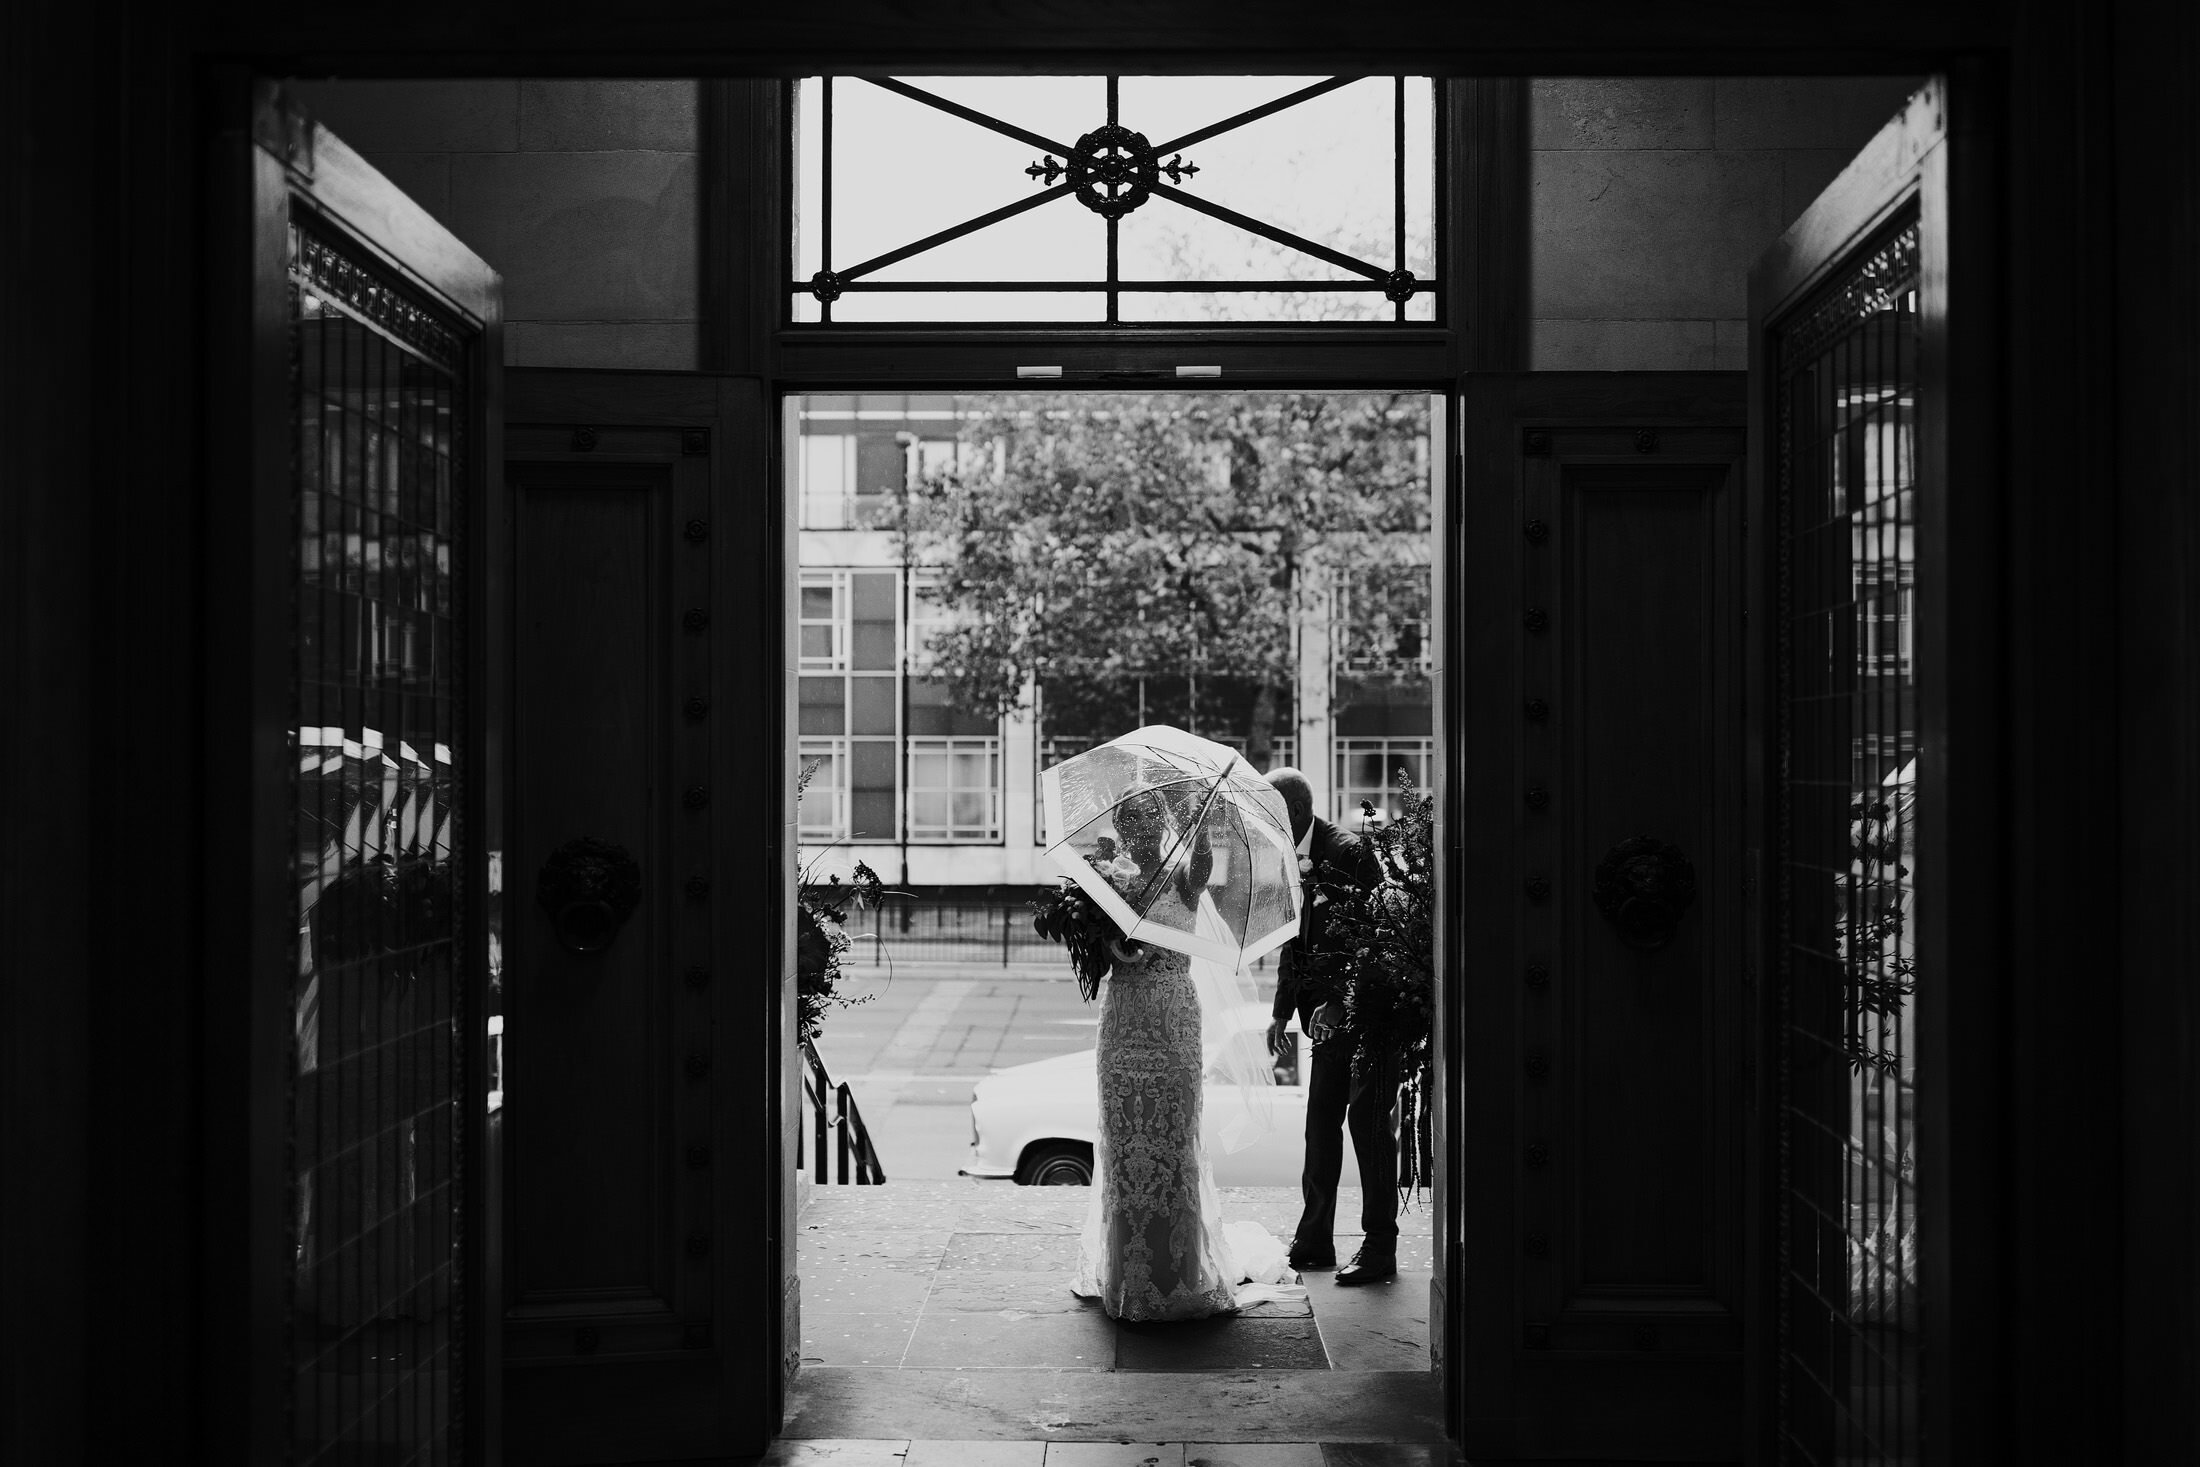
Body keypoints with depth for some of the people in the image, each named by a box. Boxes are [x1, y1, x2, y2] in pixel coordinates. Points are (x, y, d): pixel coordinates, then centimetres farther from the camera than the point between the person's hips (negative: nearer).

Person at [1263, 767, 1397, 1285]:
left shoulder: (1348, 852, -16)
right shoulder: (1291, 861, 9)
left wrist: (1339, 1003, -24)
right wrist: (1282, 1011, 12)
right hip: (1329, 1013, 8)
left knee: (1368, 1123, -6)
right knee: (1321, 1122, 10)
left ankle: (1379, 1248, 1)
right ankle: (1314, 1241, 18)